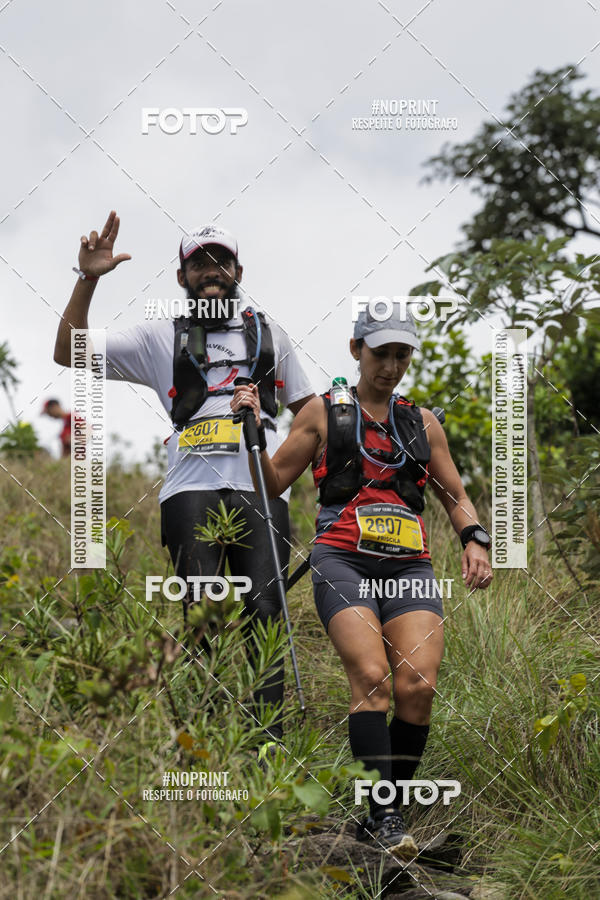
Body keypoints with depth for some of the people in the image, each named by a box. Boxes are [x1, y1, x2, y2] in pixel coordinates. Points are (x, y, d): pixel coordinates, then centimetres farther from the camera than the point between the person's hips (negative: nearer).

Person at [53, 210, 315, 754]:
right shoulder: (162, 338, 18)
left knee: (264, 614, -11)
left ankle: (269, 744, -11)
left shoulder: (268, 334, 25)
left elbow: (307, 406, 29)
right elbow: (70, 354, 12)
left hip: (262, 489, 1)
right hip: (192, 490, -1)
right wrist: (88, 280, 2)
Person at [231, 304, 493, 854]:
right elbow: (272, 483, 15)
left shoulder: (422, 422, 21)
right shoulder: (324, 412, 14)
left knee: (418, 685, -17)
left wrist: (474, 539, 6)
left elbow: (456, 497, 25)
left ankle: (387, 812, -4)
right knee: (371, 676, -23)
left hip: (409, 565, 3)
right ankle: (382, 814, -22)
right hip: (343, 559, -2)